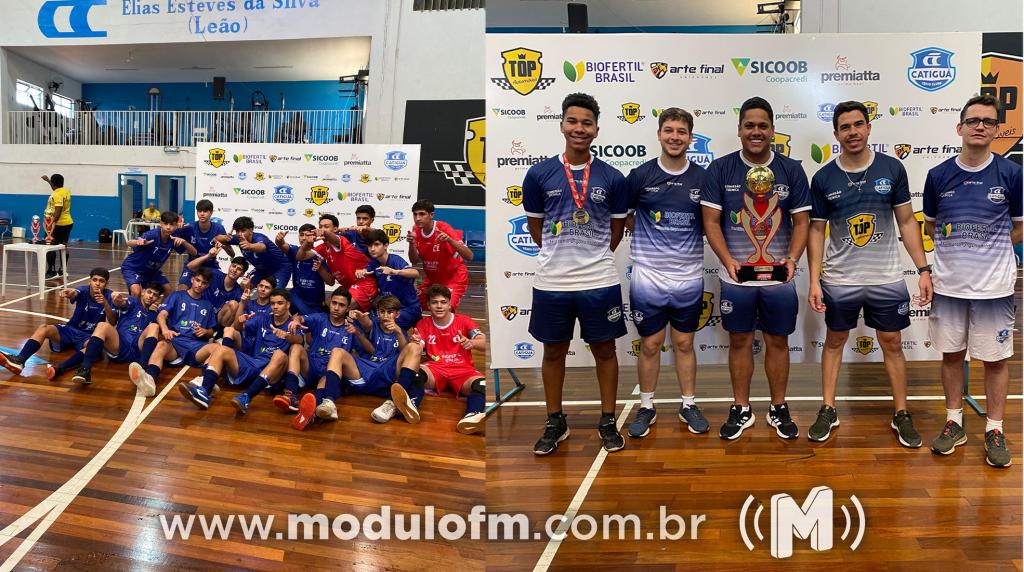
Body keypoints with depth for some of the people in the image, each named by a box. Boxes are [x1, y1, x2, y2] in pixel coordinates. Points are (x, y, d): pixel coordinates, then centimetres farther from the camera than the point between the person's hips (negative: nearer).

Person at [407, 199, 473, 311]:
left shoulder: (444, 229, -24)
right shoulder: (416, 231, -6)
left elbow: (469, 256, -31)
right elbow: (415, 261, -4)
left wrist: (449, 240, -45)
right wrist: (412, 244, -23)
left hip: (454, 277, -7)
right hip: (431, 278, 7)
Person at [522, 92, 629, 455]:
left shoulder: (612, 177, 0)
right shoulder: (539, 174, -1)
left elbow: (617, 228, 9)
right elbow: (535, 226, 8)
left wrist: (592, 258, 10)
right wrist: (560, 255, 9)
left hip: (600, 281, 0)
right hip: (551, 282, 0)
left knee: (605, 349, 9)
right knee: (554, 351, 11)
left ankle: (608, 421, 25)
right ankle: (555, 422, 26)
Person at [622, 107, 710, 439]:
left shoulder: (701, 178, 1)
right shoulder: (641, 175, -3)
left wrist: (687, 240, -2)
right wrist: (650, 238, 1)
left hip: (689, 277, 1)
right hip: (648, 276, -1)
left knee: (684, 343, 13)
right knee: (650, 345, 8)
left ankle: (689, 405, 27)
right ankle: (646, 407, 23)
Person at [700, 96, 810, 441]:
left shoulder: (791, 171, 1)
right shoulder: (719, 170, -2)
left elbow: (801, 222, 3)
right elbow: (711, 222, -3)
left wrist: (792, 258, -14)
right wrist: (728, 261, -17)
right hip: (735, 277, 0)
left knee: (778, 341, 10)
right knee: (739, 341, 9)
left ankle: (779, 409, 25)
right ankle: (741, 410, 22)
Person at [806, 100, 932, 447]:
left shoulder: (892, 168, -3)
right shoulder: (823, 178, -4)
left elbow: (907, 221, 3)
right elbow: (816, 231, -1)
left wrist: (923, 269, -3)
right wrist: (814, 281, -6)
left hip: (887, 278, 0)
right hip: (839, 280, 0)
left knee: (892, 344, 10)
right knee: (834, 342, 13)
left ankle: (901, 415, 23)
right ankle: (828, 411, 24)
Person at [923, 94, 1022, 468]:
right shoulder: (939, 175, 0)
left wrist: (989, 251, 3)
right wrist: (957, 251, 2)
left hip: (994, 285, -2)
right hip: (948, 283, 2)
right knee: (952, 354, 12)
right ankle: (954, 423, 27)